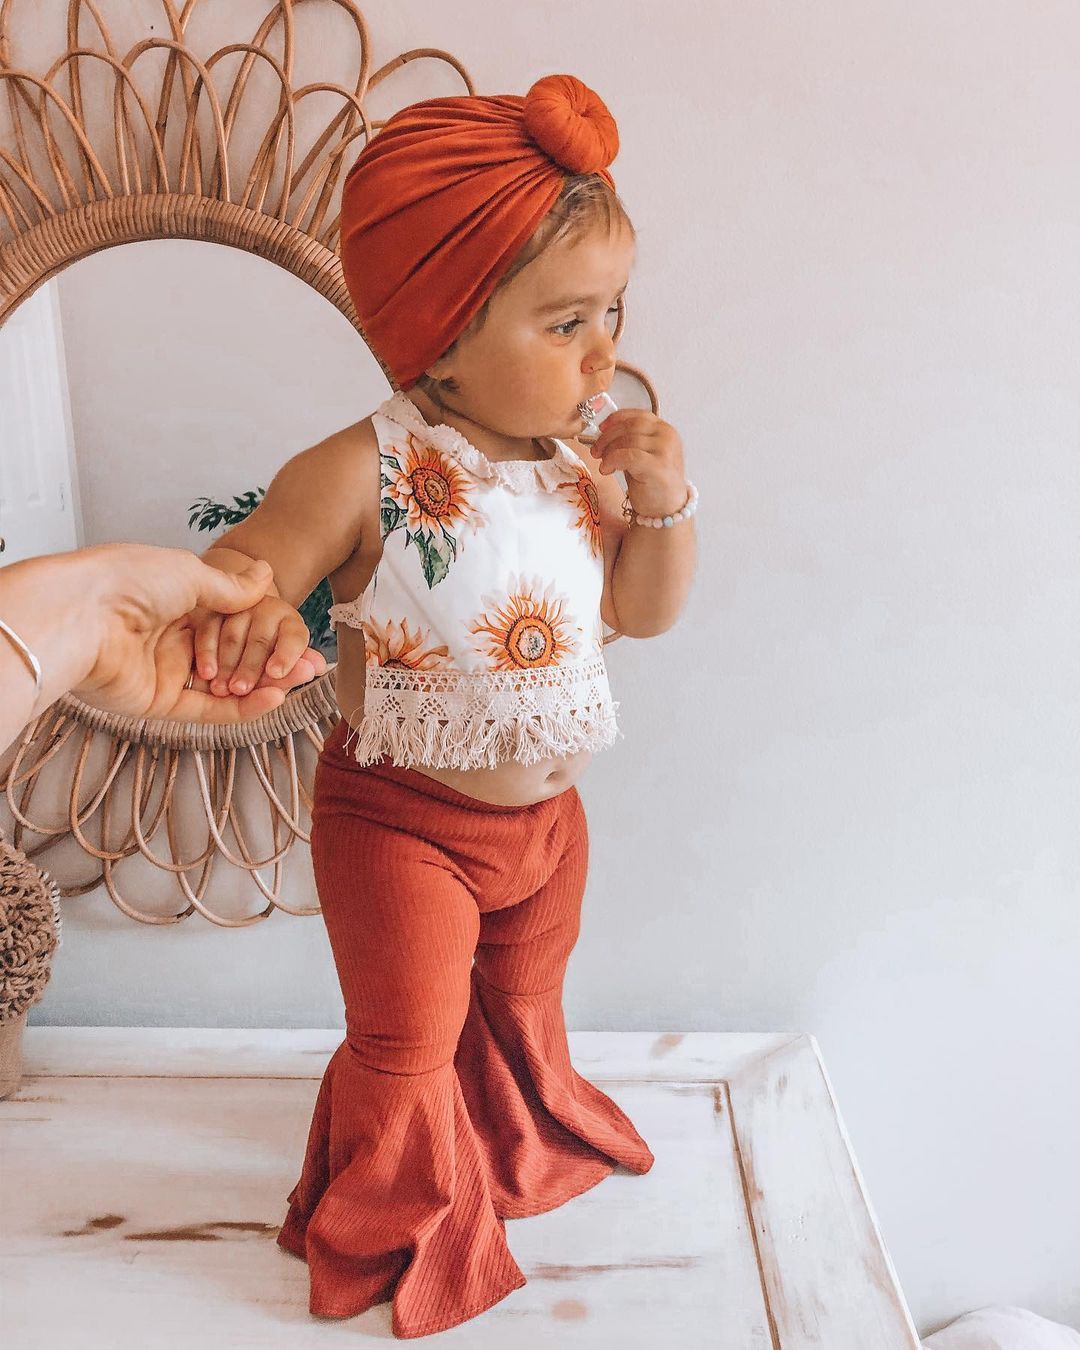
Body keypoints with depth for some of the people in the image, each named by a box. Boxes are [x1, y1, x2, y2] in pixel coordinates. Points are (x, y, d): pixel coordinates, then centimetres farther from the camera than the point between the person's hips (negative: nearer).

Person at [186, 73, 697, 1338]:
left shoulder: (580, 463, -7)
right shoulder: (363, 474, -26)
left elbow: (643, 612, 2)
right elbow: (239, 570, -24)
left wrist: (661, 504, -16)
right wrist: (230, 608, -49)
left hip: (548, 811, 6)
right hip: (405, 821, -6)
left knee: (523, 1001, 31)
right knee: (407, 1044, 15)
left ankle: (526, 1135, 63)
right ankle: (400, 1220, 48)